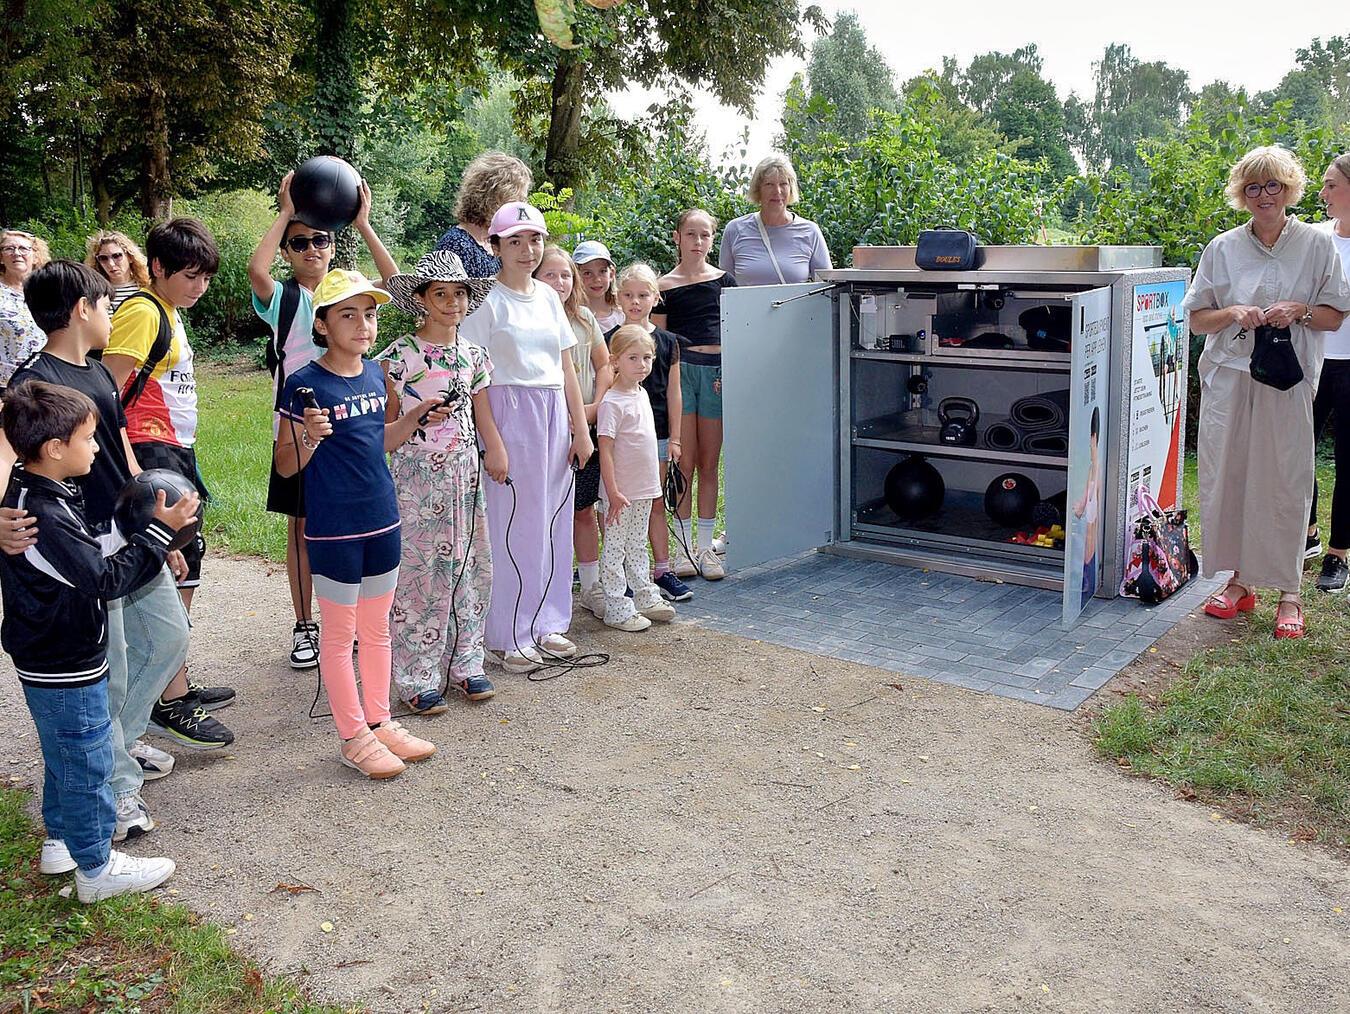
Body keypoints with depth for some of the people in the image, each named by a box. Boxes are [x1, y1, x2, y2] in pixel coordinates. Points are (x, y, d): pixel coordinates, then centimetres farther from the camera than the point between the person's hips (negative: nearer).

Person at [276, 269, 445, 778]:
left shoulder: (374, 374, 6)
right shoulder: (305, 385, -13)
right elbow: (285, 465, -10)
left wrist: (417, 417, 5)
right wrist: (310, 437, -28)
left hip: (382, 520, 7)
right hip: (333, 528, -6)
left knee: (376, 628, 16)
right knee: (339, 633, 7)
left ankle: (380, 722, 30)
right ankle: (354, 738, 18)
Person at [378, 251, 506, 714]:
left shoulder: (474, 355, 8)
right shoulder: (399, 356, -6)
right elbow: (387, 423, -2)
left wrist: (497, 455, 6)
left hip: (464, 474, 5)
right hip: (416, 473, -5)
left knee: (469, 566, 7)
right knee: (418, 569, -2)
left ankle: (464, 663, 21)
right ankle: (417, 677, 7)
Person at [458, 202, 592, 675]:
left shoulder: (547, 296, 12)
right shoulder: (488, 299, -6)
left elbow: (566, 367, 14)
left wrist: (581, 430, 11)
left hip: (555, 417, 6)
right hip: (510, 415, -6)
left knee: (553, 522, 10)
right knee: (516, 525, -1)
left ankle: (545, 623, 24)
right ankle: (508, 638, 10)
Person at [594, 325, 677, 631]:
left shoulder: (642, 394, 10)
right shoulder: (611, 402, -16)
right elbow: (605, 450, -19)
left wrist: (657, 475, 19)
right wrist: (613, 491, -22)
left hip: (644, 489, 8)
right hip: (622, 491, -8)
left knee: (637, 547, 19)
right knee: (615, 549, 1)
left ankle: (645, 598, 28)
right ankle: (616, 609, 7)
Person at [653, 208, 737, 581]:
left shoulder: (724, 281, 10)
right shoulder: (665, 286, 4)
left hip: (717, 370, 2)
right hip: (680, 370, -2)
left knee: (709, 463, 6)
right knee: (684, 463, -1)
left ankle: (705, 545, 13)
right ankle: (684, 546, 8)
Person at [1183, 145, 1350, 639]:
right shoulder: (1222, 248, 7)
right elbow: (1196, 320, 9)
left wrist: (1300, 310, -12)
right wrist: (1233, 313, -10)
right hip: (1228, 377, 2)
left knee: (1286, 482, -3)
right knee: (1227, 478, 2)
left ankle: (1288, 593, 5)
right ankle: (1239, 581, 16)